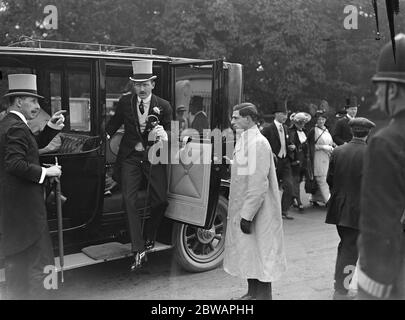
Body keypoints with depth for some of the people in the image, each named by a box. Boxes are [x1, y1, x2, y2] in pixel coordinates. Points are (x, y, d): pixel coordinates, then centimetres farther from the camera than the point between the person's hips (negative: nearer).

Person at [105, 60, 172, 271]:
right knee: (129, 200, -8)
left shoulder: (163, 106, -1)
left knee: (160, 200, -3)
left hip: (154, 157, 0)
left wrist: (164, 135, -20)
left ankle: (148, 237, 25)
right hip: (131, 157, 1)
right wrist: (105, 136, 4)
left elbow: (170, 131, 1)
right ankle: (138, 250, -3)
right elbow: (114, 123, 17)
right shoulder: (124, 102, 3)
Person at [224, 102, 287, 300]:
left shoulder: (258, 143, -18)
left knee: (260, 253, 2)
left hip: (256, 212, -9)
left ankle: (263, 295, 15)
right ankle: (252, 293, 32)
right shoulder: (243, 141, 11)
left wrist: (247, 215, -22)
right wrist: (242, 213, 14)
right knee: (248, 253, 18)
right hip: (243, 209, 9)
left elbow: (259, 183, -23)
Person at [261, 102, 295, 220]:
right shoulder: (268, 129, -11)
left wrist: (291, 146, 4)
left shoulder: (285, 128, 12)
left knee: (289, 186, -5)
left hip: (285, 161, 6)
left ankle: (284, 211, 6)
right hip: (274, 161, -6)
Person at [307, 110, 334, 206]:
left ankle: (314, 198, 20)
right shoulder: (313, 131, -6)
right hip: (318, 158, -7)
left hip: (327, 158, 7)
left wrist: (331, 148, 1)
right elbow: (311, 145, -11)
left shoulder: (326, 130, 14)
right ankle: (328, 201, -4)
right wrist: (323, 147, -16)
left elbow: (331, 143, 21)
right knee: (321, 180, -5)